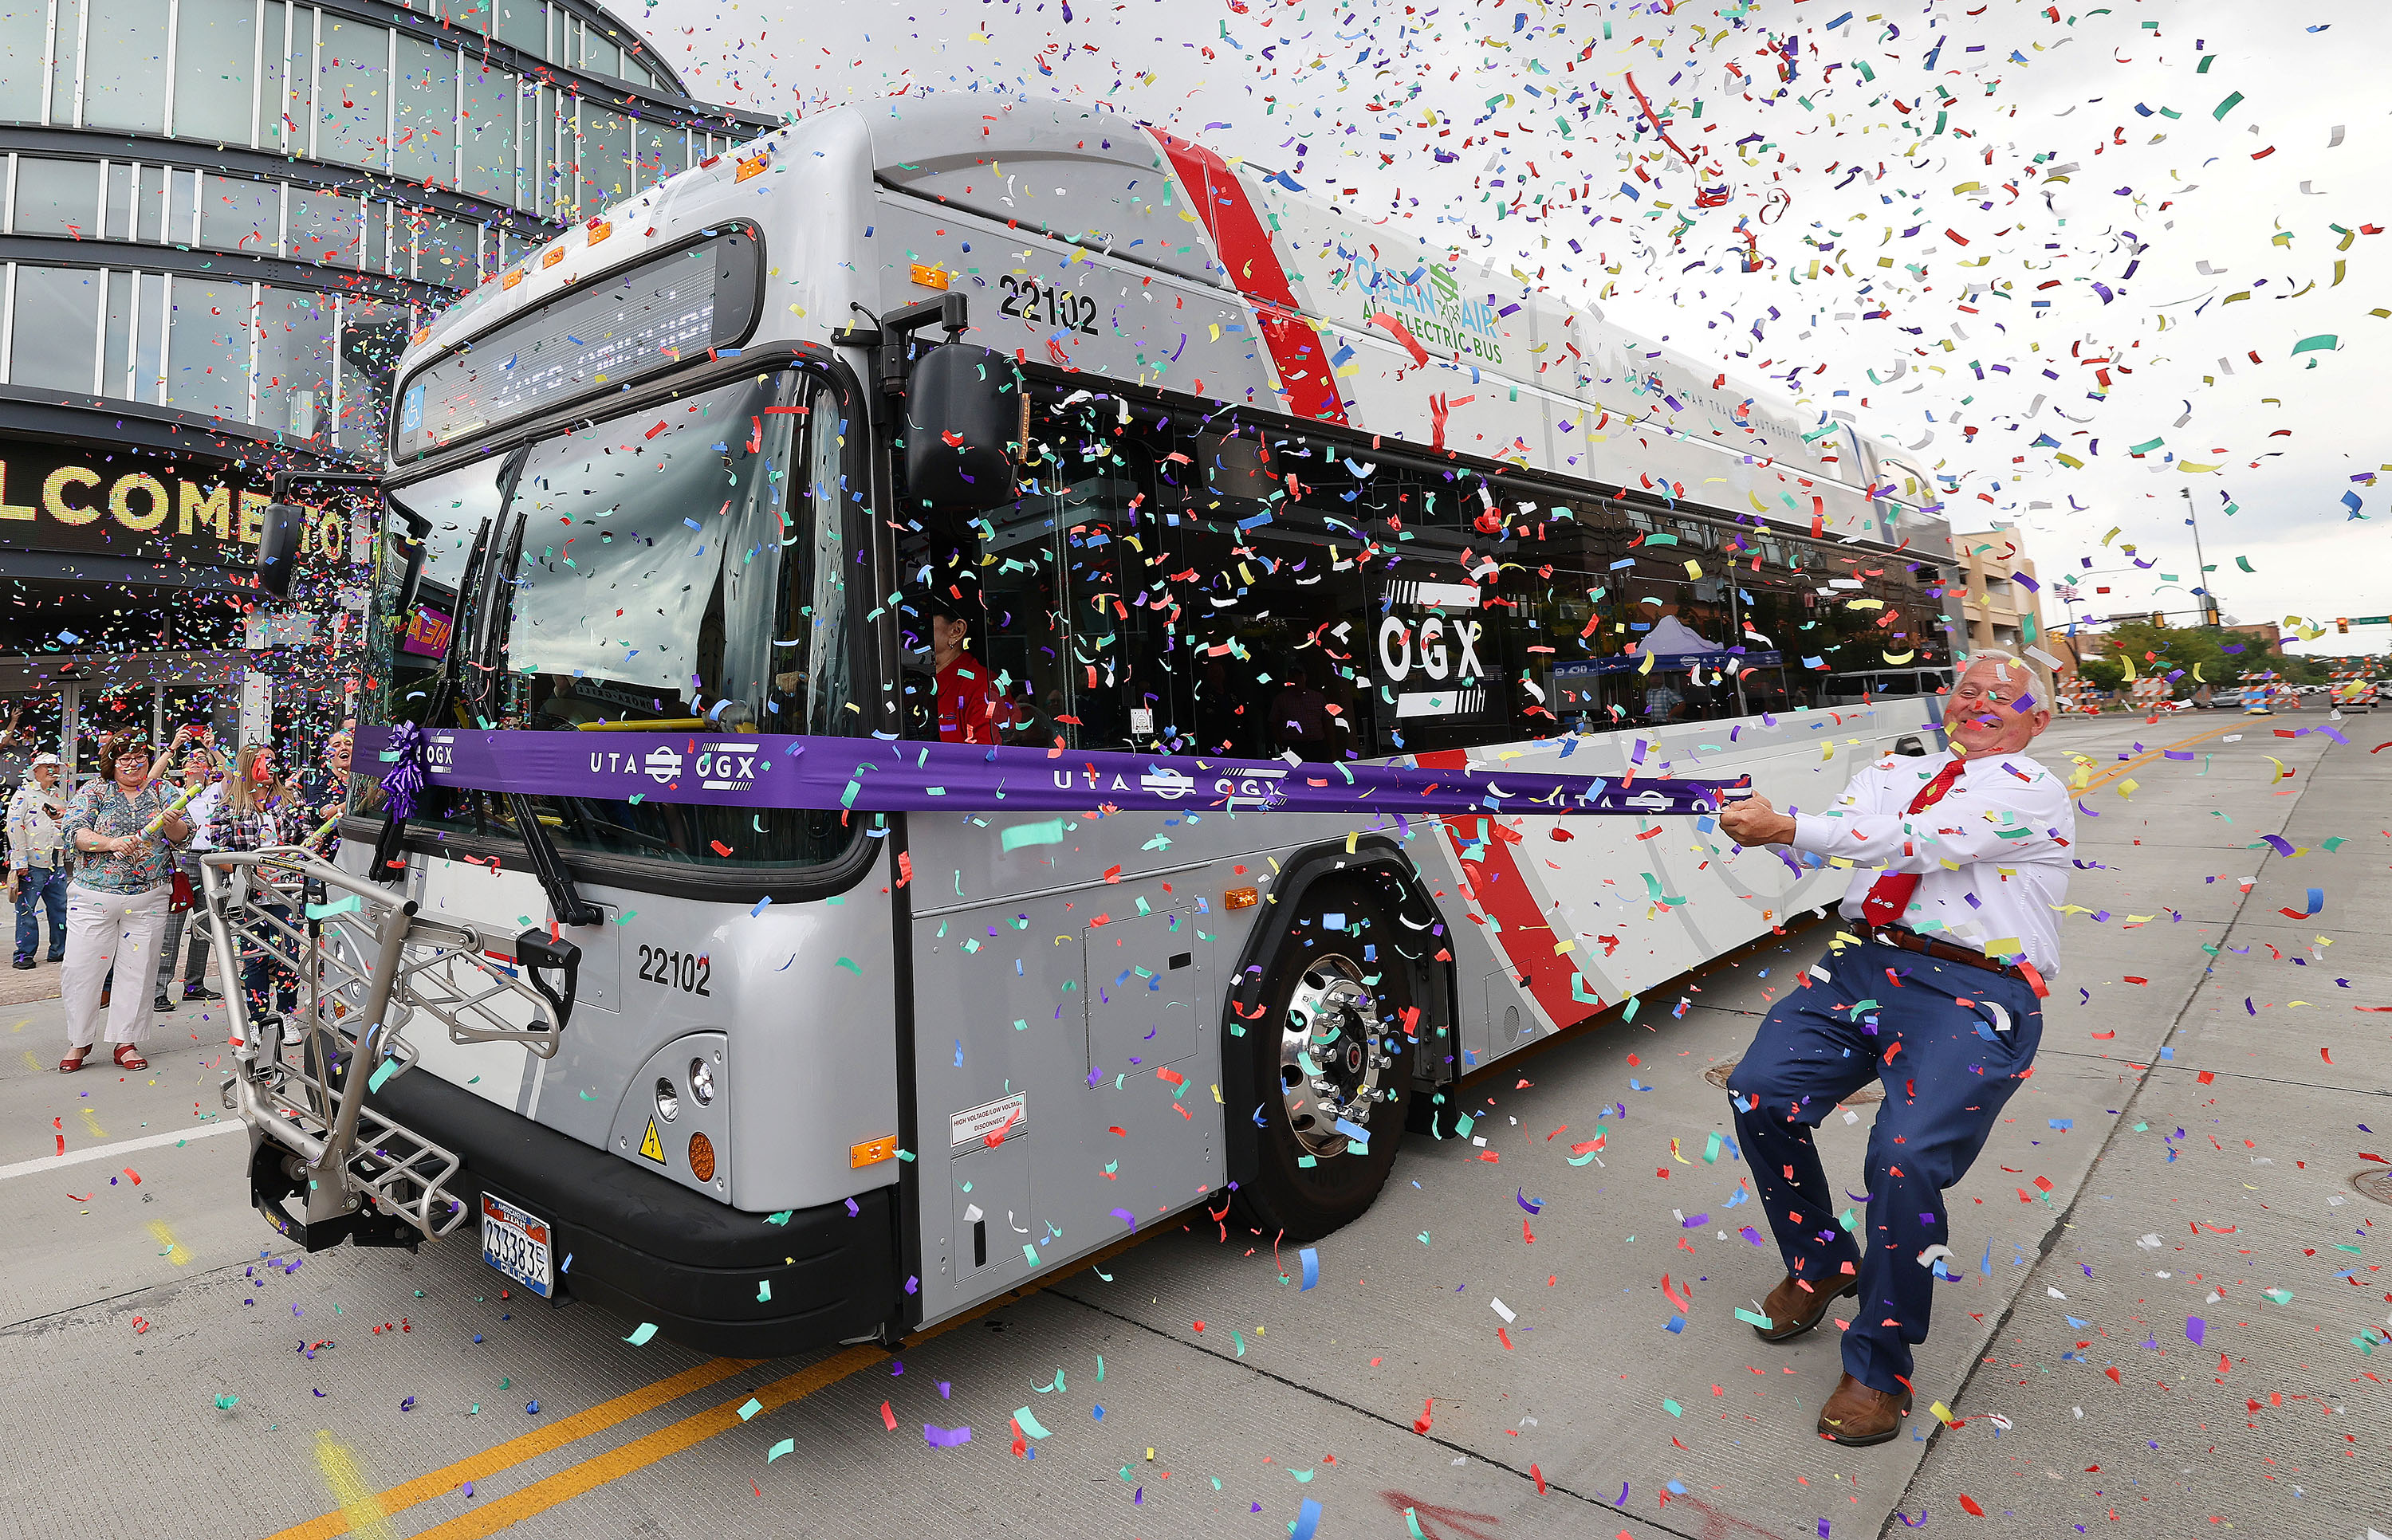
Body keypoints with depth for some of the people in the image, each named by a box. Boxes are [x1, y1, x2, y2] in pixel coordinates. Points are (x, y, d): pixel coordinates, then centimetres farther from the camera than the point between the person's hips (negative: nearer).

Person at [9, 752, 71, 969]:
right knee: (26, 910, 0)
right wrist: (20, 861, -14)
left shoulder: (60, 794, 16)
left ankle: (60, 950, 17)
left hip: (57, 865, 6)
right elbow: (14, 826, -9)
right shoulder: (24, 793, -2)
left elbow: (71, 822, 30)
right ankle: (25, 954, 7)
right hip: (32, 864, -5)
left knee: (60, 908, 9)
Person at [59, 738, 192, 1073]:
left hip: (148, 899, 1)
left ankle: (127, 1042, 13)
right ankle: (79, 1042, 15)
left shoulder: (162, 792, 9)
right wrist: (111, 843, -22)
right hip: (93, 896, -1)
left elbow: (184, 834, 2)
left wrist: (172, 824, -20)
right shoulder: (95, 791, 6)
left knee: (137, 970, 3)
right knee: (82, 968, -1)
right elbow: (74, 831, -5)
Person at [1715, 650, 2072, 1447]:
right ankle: (1820, 1265, 15)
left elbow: (1920, 841, -14)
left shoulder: (2033, 791, 3)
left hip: (1971, 993, -5)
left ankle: (1878, 1369, -2)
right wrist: (1757, 821, -19)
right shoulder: (1893, 771, 22)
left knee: (1905, 1157, -24)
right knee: (1758, 1095, -14)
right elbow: (1832, 833, 4)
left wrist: (1788, 827, -18)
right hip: (1864, 964, 5)